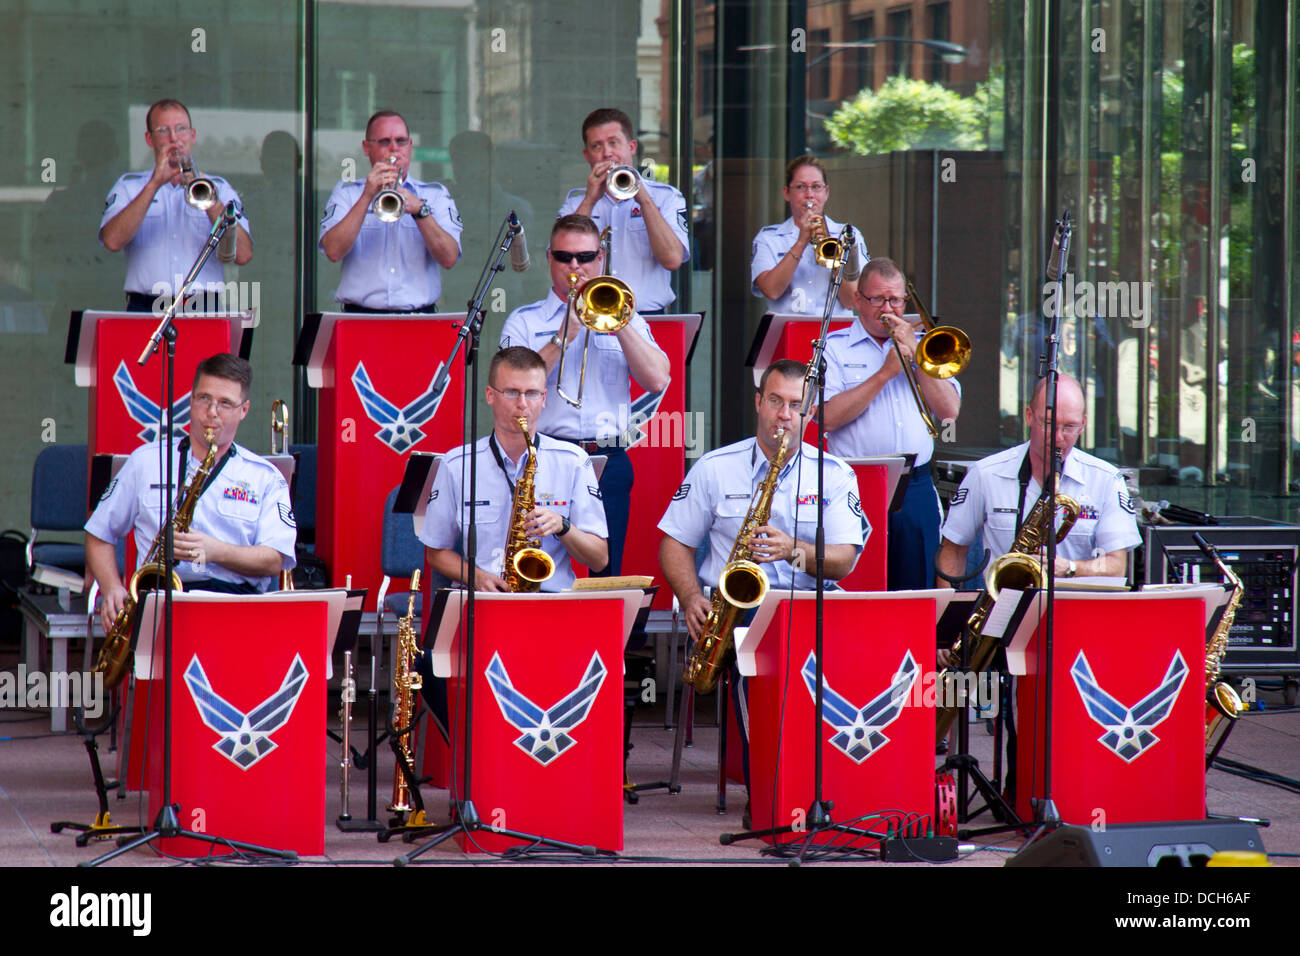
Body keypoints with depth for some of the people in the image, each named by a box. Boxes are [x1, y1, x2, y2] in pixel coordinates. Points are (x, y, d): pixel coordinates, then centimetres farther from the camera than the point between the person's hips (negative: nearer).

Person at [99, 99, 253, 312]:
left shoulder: (219, 188, 16)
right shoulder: (128, 187, 16)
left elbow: (243, 255, 1)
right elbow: (112, 241, -5)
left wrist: (210, 202, -10)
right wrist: (155, 184, -9)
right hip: (146, 309, 0)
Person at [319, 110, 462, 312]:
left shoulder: (436, 194, 15)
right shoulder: (346, 193, 15)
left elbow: (449, 258, 0)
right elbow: (333, 252, -4)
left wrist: (420, 210, -12)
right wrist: (367, 196, -9)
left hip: (419, 317, 0)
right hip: (361, 317, 0)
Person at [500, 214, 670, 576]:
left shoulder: (624, 318, 16)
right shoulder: (525, 322, 10)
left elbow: (658, 380, 2)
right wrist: (563, 337, -11)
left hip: (609, 463, 2)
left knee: (606, 574, -1)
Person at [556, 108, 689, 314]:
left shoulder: (665, 197, 10)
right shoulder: (575, 201, 16)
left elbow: (672, 260, -6)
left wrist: (643, 199, -8)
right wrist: (590, 200, -4)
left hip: (645, 318, -2)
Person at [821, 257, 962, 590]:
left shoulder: (920, 345, 18)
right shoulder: (833, 348, 7)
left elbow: (950, 411, 7)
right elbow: (828, 417, -8)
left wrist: (916, 355, -1)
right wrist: (885, 373, -9)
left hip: (916, 490, 3)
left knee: (915, 591, -1)